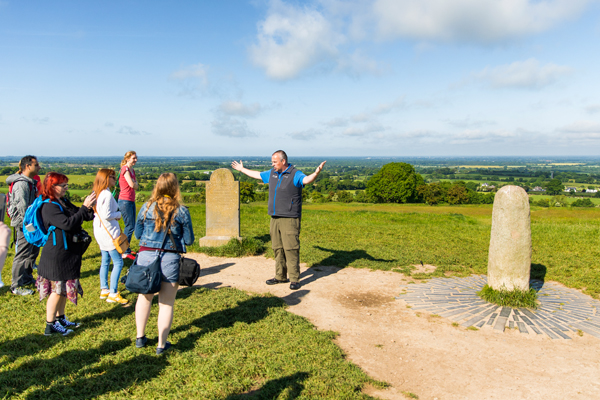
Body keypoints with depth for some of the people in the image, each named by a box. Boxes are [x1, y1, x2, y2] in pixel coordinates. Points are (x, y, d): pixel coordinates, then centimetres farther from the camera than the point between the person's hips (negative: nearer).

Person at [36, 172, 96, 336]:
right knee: (57, 288, 1)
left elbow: (85, 217, 11)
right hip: (56, 254, -9)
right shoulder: (49, 207, -19)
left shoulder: (63, 202, 8)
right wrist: (85, 207, -28)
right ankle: (50, 325, 13)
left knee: (64, 286, 18)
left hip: (68, 253, 9)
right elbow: (67, 224, -30)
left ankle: (60, 318, 32)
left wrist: (90, 205, -7)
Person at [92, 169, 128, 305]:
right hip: (109, 232, -10)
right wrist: (118, 214, -8)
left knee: (105, 261, 17)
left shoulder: (97, 193, 10)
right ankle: (113, 294, 0)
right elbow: (106, 215, -24)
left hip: (100, 232, 10)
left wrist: (115, 214, 11)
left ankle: (104, 290, 25)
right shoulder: (107, 194, -19)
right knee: (118, 263, -3)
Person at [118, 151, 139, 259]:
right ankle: (125, 252, -2)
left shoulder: (132, 170, 16)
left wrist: (134, 183, -7)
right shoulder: (125, 169, -11)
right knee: (130, 226, -8)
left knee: (131, 226, 13)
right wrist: (134, 183, 0)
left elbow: (136, 186, 12)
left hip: (131, 201, 9)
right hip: (125, 200, -9)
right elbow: (131, 184, -20)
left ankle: (126, 249, 23)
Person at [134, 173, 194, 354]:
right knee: (166, 303, 9)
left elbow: (138, 234, 9)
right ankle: (161, 344, 17)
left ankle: (140, 337, 32)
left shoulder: (146, 207, -2)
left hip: (146, 256, 2)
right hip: (170, 259, -2)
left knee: (145, 297, 22)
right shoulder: (181, 211, -8)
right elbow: (189, 240, -2)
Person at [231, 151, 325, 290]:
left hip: (290, 219, -7)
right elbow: (257, 175, 30)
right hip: (275, 218, 7)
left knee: (291, 249, -7)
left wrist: (317, 172, -47)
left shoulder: (295, 174, -8)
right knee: (277, 248, 12)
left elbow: (307, 180, -28)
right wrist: (242, 169, 40)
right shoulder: (272, 173, 14)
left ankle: (295, 279, 0)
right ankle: (280, 276, 23)